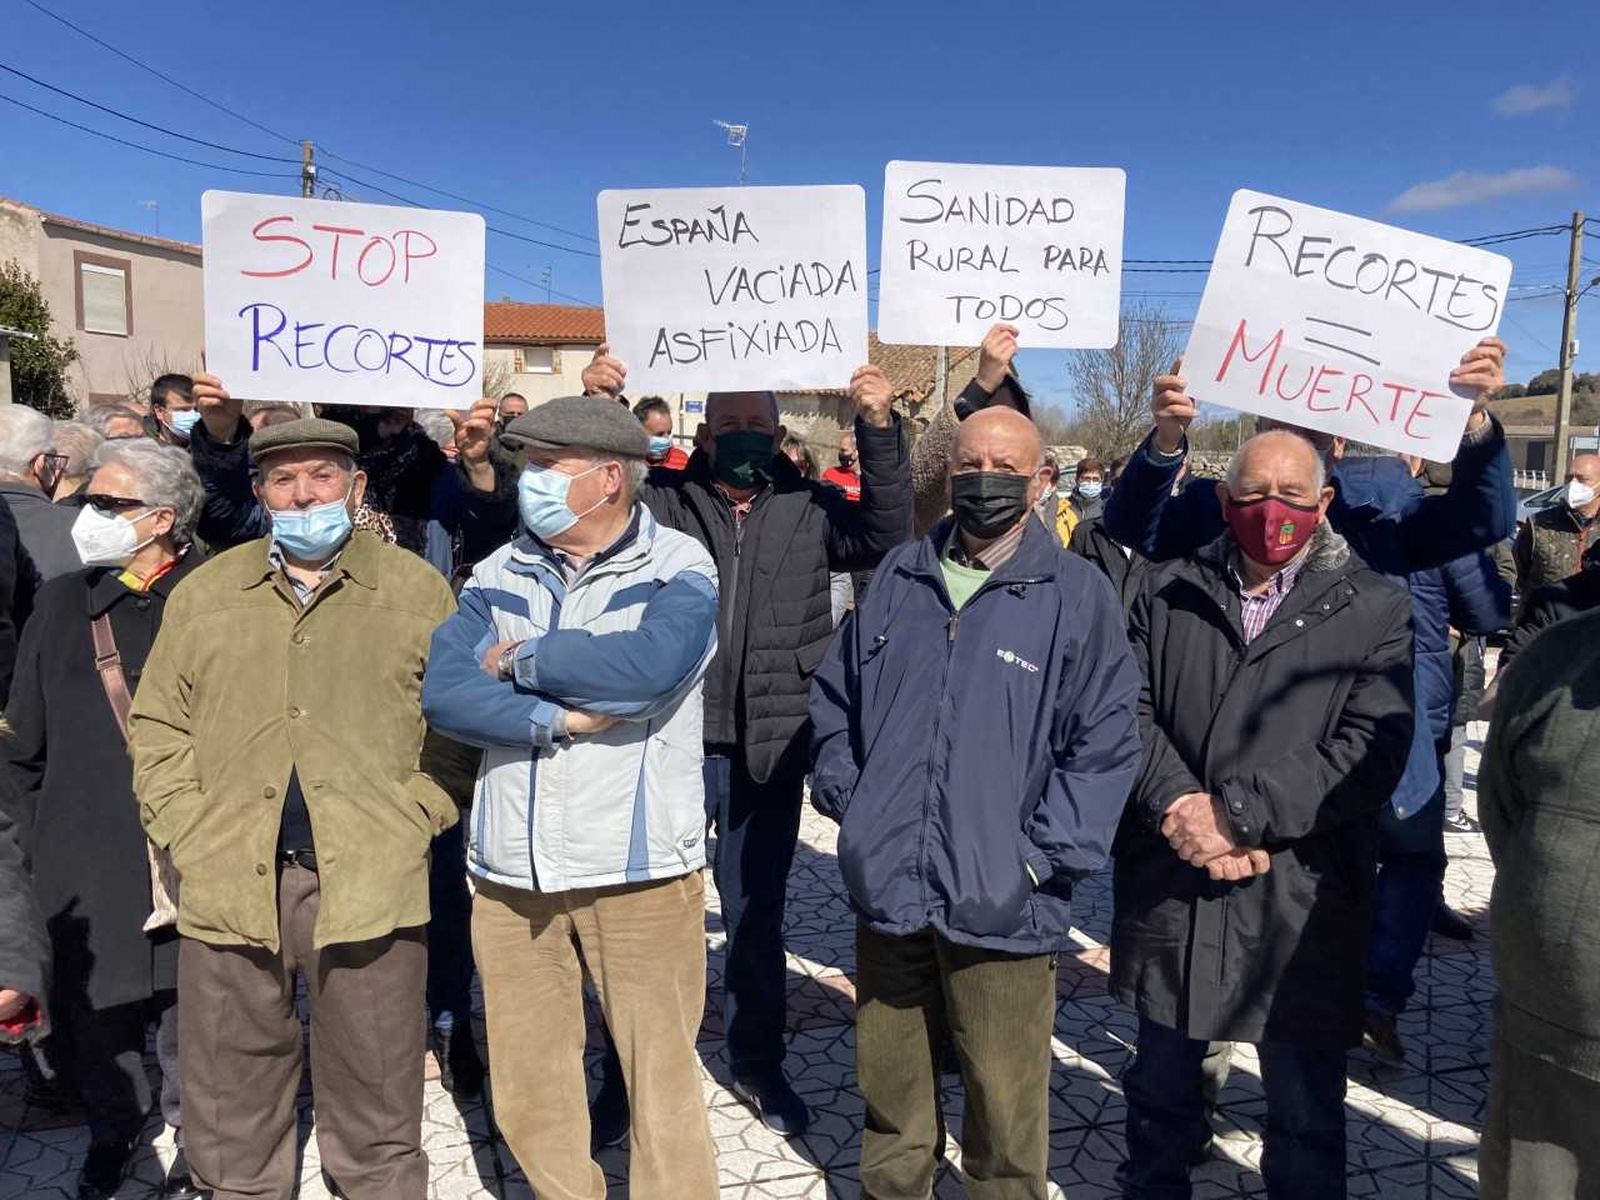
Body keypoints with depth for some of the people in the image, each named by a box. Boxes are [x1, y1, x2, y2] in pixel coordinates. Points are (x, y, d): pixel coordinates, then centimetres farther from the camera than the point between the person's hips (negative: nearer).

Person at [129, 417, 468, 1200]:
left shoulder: (419, 591, 3)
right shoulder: (203, 594, 10)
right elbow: (158, 728, 12)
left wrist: (412, 824, -7)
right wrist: (184, 832, 1)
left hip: (372, 883, -2)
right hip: (228, 882, 3)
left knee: (376, 1108, 11)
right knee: (229, 1112, 16)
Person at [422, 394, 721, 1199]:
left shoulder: (678, 566, -4)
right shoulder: (501, 573, 8)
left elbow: (652, 663, -24)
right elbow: (444, 692, -4)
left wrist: (522, 660, -11)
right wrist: (554, 718, -17)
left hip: (636, 866, -4)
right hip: (511, 870, 5)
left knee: (661, 1079, 7)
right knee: (526, 1099, 16)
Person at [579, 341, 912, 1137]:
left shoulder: (809, 507, 2)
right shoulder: (664, 503, 0)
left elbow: (885, 535, -10)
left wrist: (879, 431, -21)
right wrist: (595, 409, -20)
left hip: (770, 750, 1)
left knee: (757, 915, 16)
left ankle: (757, 1063, 36)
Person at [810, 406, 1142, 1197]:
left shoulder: (1077, 595, -5)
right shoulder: (899, 578, 7)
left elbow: (1107, 742, -6)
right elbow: (833, 694, 16)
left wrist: (1043, 856, -11)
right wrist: (846, 797, 6)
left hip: (1001, 909, -3)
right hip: (889, 893, 4)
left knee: (1005, 1109, 9)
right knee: (890, 1100, 20)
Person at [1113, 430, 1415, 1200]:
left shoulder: (1373, 610, -1)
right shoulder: (1168, 593, 7)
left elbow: (1371, 750, -12)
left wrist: (1238, 813, -18)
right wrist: (1179, 809, -16)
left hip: (1298, 903, -2)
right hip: (1168, 890, 3)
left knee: (1305, 1117, 13)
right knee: (1160, 1085, 21)